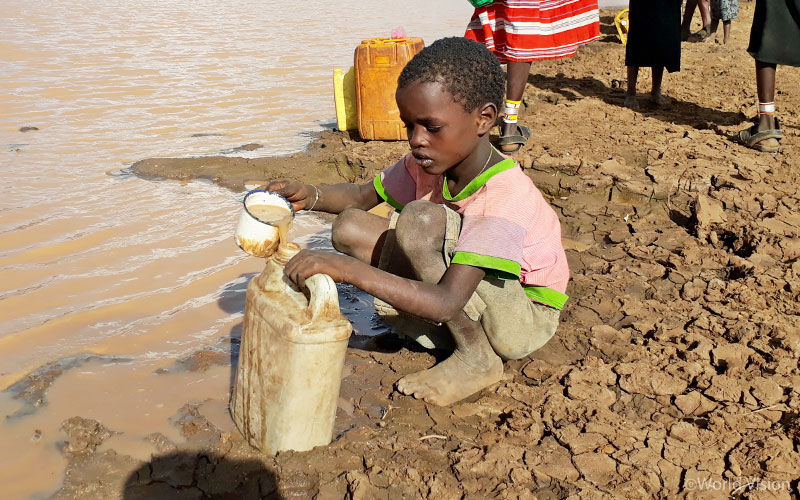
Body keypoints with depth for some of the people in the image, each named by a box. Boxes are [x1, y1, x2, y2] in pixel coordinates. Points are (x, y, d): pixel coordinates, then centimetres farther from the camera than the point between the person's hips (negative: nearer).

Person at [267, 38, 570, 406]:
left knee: (419, 219, -31)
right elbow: (363, 196, 7)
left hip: (525, 318, -7)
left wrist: (349, 269, -45)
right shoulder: (427, 163, -9)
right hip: (472, 299, 7)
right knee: (349, 227, -7)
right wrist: (311, 196, -15)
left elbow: (446, 304, -39)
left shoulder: (503, 195, -32)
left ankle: (476, 355, -15)